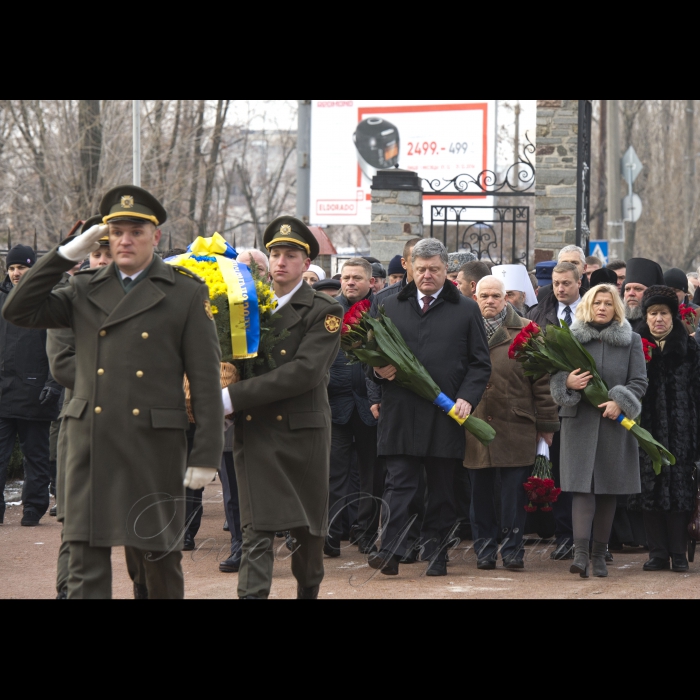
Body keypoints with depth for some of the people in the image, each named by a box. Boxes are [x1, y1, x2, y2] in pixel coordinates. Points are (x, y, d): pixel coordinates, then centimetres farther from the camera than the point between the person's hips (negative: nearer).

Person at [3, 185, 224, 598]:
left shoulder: (187, 294, 2)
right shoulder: (85, 291, 11)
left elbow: (206, 379, -1)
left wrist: (207, 456, -6)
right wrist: (67, 253, 0)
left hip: (154, 444, -2)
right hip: (90, 442, 2)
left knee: (160, 554, 8)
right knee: (86, 560, -2)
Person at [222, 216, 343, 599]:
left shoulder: (324, 312, -3)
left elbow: (305, 371, -16)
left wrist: (233, 397, -20)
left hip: (303, 432, -2)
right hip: (255, 434, 2)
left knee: (309, 530, 10)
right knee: (256, 530, -7)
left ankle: (308, 591, 30)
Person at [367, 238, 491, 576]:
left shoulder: (466, 310, 9)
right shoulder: (392, 306, 14)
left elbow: (480, 363, 6)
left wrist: (467, 398, -8)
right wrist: (377, 370, -4)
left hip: (446, 417, -1)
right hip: (401, 413, 1)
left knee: (442, 490, 6)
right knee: (398, 483, -7)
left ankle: (435, 555, 13)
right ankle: (390, 551, -13)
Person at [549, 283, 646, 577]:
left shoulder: (631, 340, 8)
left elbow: (639, 382, 3)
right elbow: (554, 377, 7)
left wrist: (620, 403, -14)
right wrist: (567, 383, -16)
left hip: (615, 424, 1)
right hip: (579, 421, -1)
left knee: (609, 489, 5)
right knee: (583, 486, -11)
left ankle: (599, 553, 14)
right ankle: (581, 552, -21)